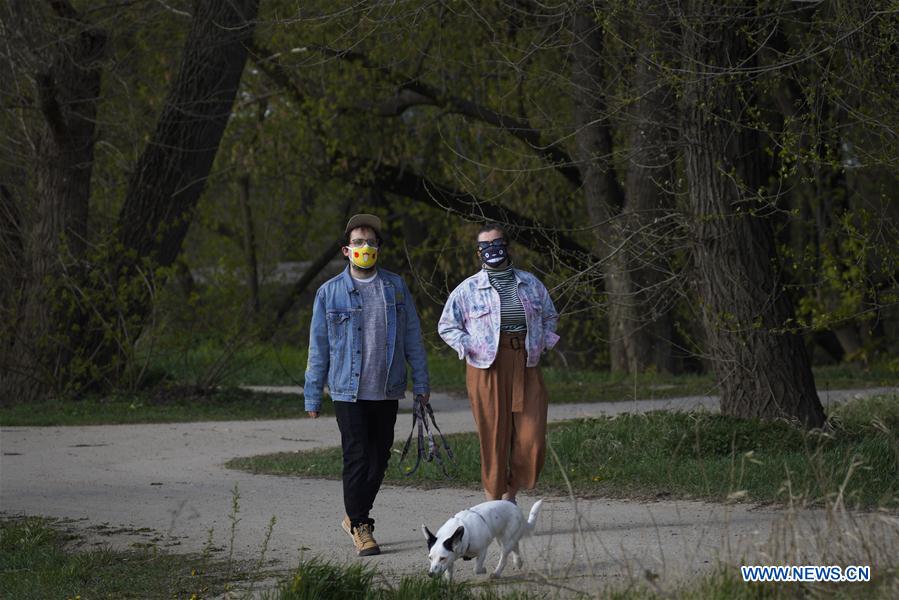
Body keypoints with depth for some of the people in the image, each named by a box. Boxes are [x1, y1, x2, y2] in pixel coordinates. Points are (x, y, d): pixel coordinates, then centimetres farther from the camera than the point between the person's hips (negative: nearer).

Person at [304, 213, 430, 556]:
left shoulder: (395, 287, 7)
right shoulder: (329, 293, 1)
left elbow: (412, 337, 11)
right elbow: (318, 348, 3)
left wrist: (421, 382, 7)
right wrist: (313, 397, 2)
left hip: (387, 391, 3)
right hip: (348, 391, -3)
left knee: (379, 459, 8)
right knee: (357, 459, -6)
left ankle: (355, 517, 25)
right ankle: (360, 527, 2)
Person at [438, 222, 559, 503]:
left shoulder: (531, 284, 12)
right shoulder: (467, 289, 4)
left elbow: (550, 317, 25)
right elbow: (446, 326, 9)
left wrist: (542, 343, 9)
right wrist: (470, 347, -5)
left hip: (527, 367, 3)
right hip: (487, 369, -2)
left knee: (532, 440, -5)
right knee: (494, 439, -2)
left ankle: (510, 496, 15)